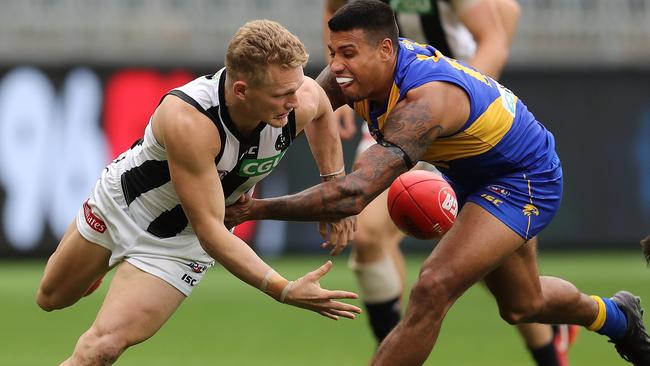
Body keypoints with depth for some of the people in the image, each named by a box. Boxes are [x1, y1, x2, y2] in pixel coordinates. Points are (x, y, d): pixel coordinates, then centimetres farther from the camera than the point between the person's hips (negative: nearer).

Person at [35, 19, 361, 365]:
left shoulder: (301, 100, -28)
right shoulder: (188, 119, -43)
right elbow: (210, 232, -38)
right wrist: (283, 291, -44)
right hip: (120, 202, -2)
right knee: (51, 298, 24)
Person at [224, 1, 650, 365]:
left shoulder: (426, 102, -43)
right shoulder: (363, 66, -20)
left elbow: (353, 194, -51)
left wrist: (254, 209, -49)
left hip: (526, 181, -9)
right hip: (475, 176, 9)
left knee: (433, 290, -28)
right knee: (523, 304, 29)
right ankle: (615, 314, 58)